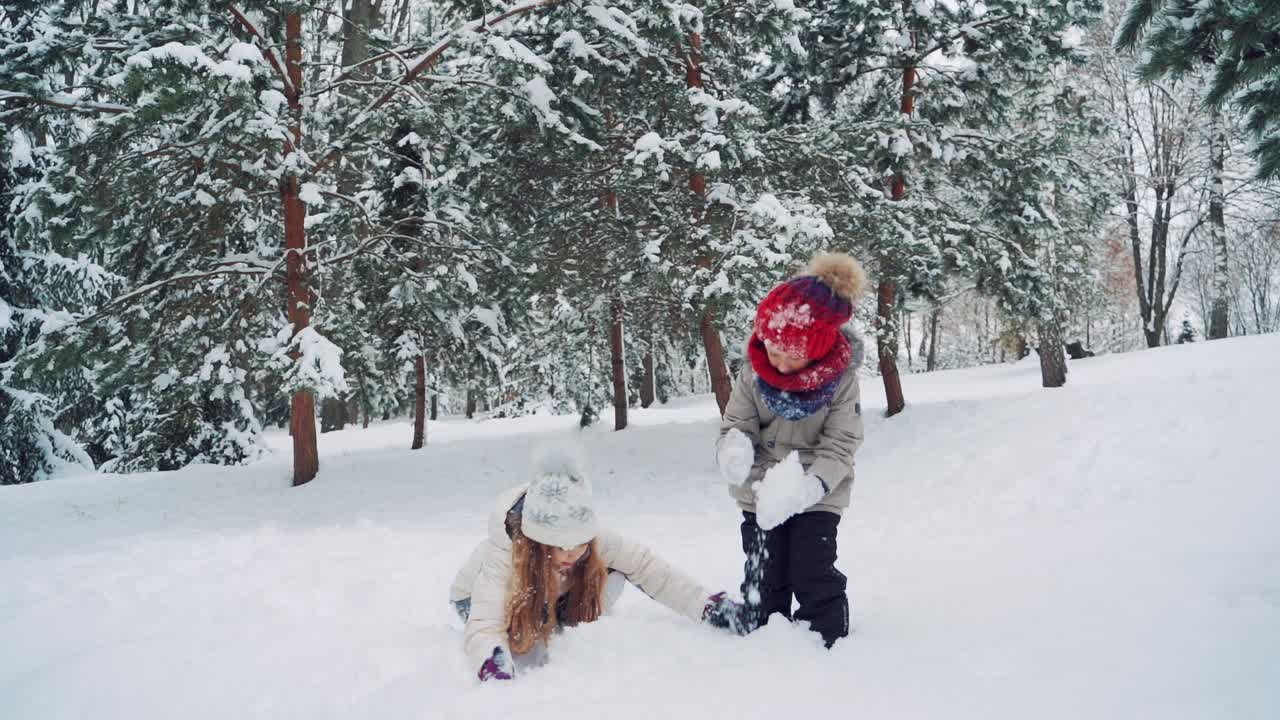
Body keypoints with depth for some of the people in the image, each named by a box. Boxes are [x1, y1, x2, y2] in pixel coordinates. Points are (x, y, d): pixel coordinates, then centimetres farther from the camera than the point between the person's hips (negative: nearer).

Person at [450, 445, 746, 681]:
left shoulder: (590, 538, -32)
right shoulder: (504, 554, -42)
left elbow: (644, 565, -26)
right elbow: (485, 626, -49)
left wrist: (707, 606, -33)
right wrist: (493, 664, -71)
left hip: (551, 597, 4)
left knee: (613, 575, -21)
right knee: (527, 657, -34)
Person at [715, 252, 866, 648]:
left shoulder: (841, 378, -16)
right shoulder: (754, 371, -11)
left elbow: (840, 446, -16)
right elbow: (735, 424, -4)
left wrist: (809, 486, -32)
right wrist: (733, 449, -29)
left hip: (816, 497, -2)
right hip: (760, 494, 3)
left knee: (814, 575, -4)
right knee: (763, 580, 7)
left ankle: (828, 644, 14)